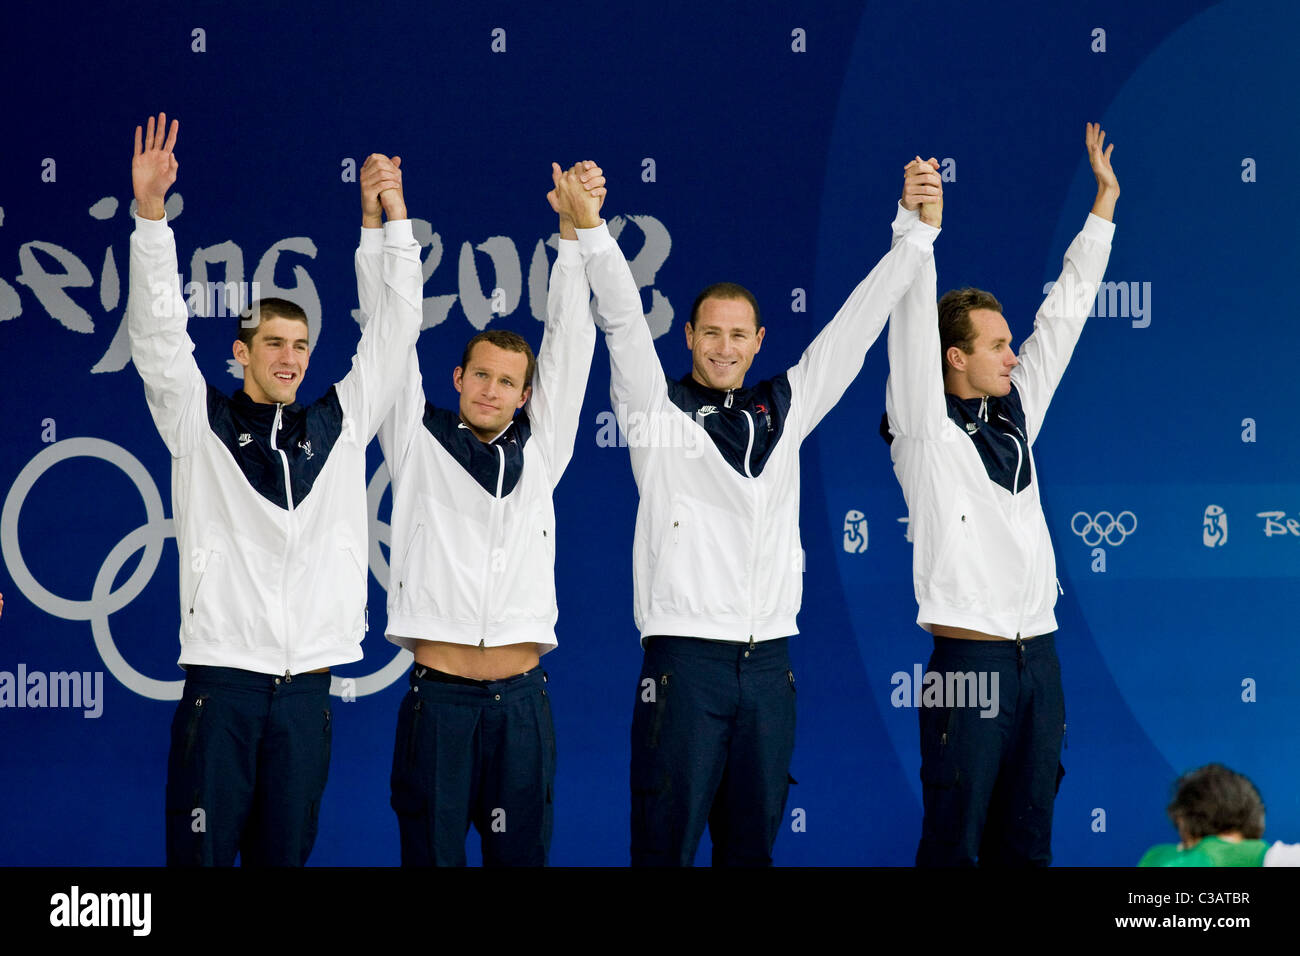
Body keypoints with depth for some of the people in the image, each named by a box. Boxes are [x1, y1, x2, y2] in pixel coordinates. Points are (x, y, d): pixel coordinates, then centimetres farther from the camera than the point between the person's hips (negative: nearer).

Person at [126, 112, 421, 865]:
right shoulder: (201, 422, 7)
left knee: (285, 853, 6)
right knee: (204, 853, -5)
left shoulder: (338, 425, 14)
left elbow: (396, 331, 15)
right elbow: (158, 331, -3)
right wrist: (151, 212, -13)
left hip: (307, 685, 3)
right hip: (222, 677, -3)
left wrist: (395, 217, 11)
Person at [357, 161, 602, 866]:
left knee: (521, 853, 4)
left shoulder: (539, 451, 13)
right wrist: (376, 223, -6)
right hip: (437, 696, -2)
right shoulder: (419, 443, 8)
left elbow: (569, 346, 9)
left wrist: (576, 228, 1)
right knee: (432, 853, -1)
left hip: (520, 698, 2)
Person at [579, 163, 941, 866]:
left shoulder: (784, 408, 14)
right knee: (668, 841, -5)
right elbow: (623, 319, -8)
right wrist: (592, 233, -20)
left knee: (752, 841, 8)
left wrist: (917, 237, 15)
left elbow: (855, 327, 16)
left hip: (768, 662, 4)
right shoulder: (658, 407, 4)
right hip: (685, 656, -4)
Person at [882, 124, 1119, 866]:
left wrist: (1105, 202, 17)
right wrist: (916, 223, -29)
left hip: (1038, 655, 7)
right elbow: (912, 326, -16)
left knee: (1027, 840, 8)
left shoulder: (1016, 416, 14)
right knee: (955, 838, -5)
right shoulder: (926, 430, -3)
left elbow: (1064, 315, 17)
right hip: (968, 657, -6)